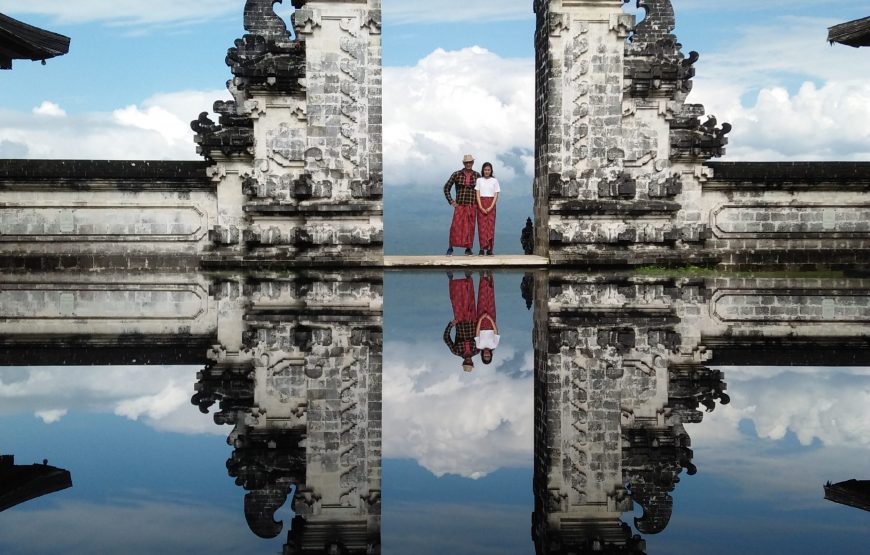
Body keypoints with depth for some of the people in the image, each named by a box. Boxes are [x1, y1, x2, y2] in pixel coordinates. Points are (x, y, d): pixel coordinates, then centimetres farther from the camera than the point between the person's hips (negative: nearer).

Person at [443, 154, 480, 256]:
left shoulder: (477, 175, 5)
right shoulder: (456, 175, 1)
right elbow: (446, 188, 7)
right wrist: (451, 201, 1)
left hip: (472, 206, 1)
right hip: (459, 205, -1)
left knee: (470, 227, 1)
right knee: (455, 226, -9)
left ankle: (468, 248, 7)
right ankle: (450, 248, -1)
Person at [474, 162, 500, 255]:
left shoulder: (494, 180, 7)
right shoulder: (479, 180, 7)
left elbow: (496, 195, 3)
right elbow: (477, 194, 2)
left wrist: (491, 207, -9)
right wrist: (481, 207, -9)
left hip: (491, 206, 0)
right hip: (481, 205, 0)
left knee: (491, 226, -5)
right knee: (482, 226, -6)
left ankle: (490, 249, -6)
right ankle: (482, 248, -10)